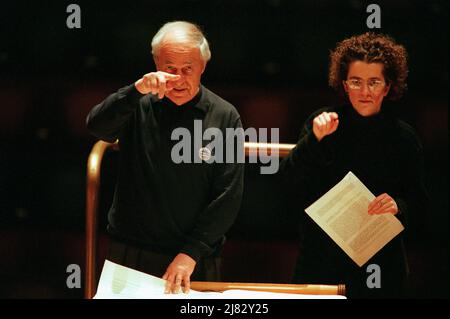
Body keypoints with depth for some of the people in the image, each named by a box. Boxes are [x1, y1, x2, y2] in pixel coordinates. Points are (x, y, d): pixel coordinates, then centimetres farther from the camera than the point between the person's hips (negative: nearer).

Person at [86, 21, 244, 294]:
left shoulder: (225, 117, -5)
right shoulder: (139, 105, -1)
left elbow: (228, 196, -7)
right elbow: (97, 126, -20)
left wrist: (190, 253, -13)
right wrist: (137, 90, -34)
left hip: (195, 259, -1)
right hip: (131, 251, 1)